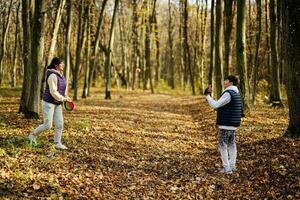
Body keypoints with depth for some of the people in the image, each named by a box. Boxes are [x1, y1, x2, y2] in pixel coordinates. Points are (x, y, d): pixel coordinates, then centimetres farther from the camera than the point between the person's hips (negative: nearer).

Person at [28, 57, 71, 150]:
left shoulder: (60, 75, 8)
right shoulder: (53, 76, -22)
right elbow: (53, 92, -25)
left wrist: (66, 98, 5)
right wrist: (63, 99, -16)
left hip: (57, 104, 8)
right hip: (48, 103, -8)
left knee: (59, 124, 0)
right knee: (47, 125, -6)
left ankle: (58, 143, 8)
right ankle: (33, 135, 17)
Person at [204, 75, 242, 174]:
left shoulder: (228, 94, -19)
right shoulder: (236, 93, 13)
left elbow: (215, 105, -20)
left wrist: (207, 95, -9)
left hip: (226, 124, -9)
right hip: (233, 124, 9)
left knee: (223, 145, -3)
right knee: (231, 145, 13)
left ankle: (227, 168, -3)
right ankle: (232, 166, 18)